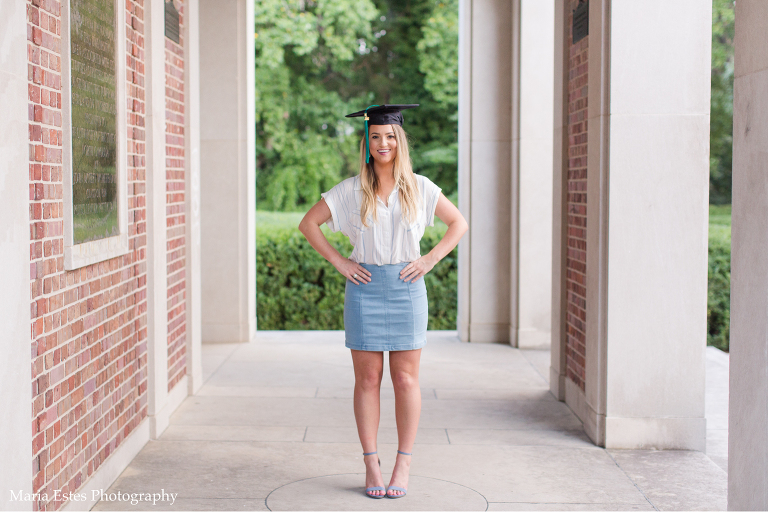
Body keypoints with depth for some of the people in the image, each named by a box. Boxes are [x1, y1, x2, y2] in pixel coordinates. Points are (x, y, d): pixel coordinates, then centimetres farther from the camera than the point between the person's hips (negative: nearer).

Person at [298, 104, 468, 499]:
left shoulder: (420, 187, 3)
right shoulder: (351, 190, 2)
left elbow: (458, 223, 11)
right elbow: (308, 223, 7)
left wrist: (430, 260, 0)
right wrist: (339, 262, 0)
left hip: (406, 287, 0)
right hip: (365, 288, 0)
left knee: (405, 379, 2)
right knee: (367, 379, 2)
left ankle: (403, 464, 12)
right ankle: (371, 464, 12)